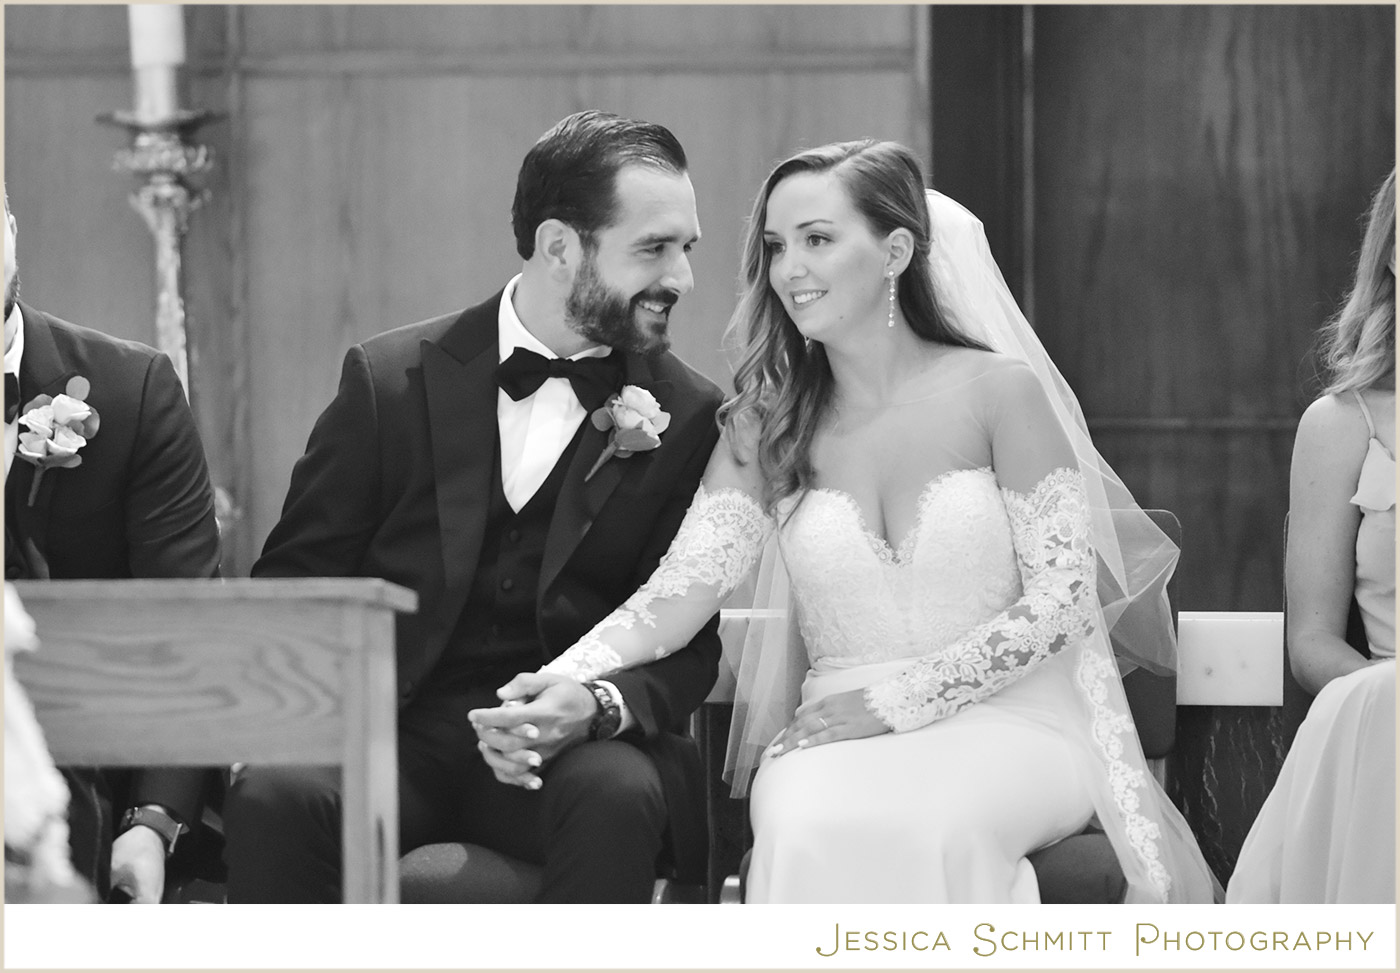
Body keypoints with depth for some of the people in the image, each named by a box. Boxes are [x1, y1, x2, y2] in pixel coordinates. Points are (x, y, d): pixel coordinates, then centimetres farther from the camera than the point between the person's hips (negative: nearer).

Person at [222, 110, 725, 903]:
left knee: (617, 797, -35)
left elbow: (689, 642, 5)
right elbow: (294, 579, 9)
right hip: (391, 739, 0)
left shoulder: (688, 416, 6)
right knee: (276, 796, -32)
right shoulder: (390, 380, 6)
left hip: (571, 748, 0)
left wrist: (603, 706, -19)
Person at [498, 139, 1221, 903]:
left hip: (1005, 721, -2)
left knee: (936, 823, -37)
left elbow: (1062, 598, -4)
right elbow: (684, 584, -3)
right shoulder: (766, 425, 9)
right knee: (809, 826, -34)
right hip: (836, 732, 2)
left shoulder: (998, 390, 0)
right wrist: (563, 686, -22)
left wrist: (896, 699, -13)